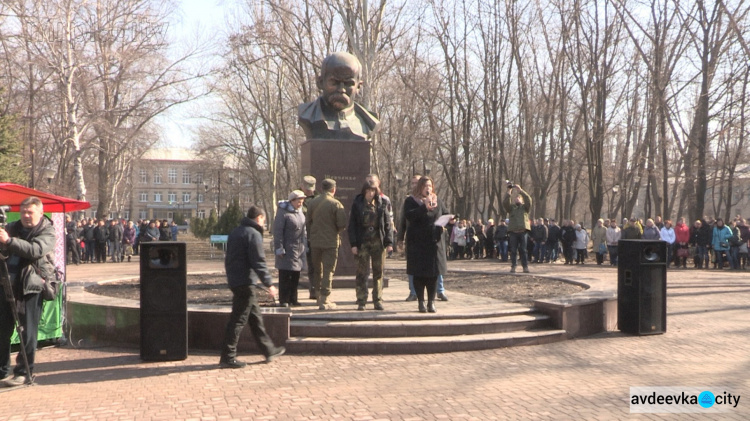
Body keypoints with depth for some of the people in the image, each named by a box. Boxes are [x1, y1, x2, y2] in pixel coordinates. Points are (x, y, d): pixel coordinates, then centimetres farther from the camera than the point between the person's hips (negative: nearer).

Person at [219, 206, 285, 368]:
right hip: (245, 282, -10)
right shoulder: (253, 234, -13)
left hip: (234, 280, 10)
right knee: (238, 320, -5)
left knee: (255, 317, 16)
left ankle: (269, 350, 25)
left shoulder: (235, 232, 16)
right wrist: (269, 284, -16)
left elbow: (229, 258, 21)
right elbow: (258, 262, -19)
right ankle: (227, 357, -2)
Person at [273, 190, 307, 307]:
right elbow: (277, 231, -14)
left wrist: (305, 246, 17)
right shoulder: (283, 212, -11)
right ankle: (283, 300, 2)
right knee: (285, 276, -4)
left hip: (299, 249, 8)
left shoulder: (300, 212, 14)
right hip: (287, 249, -8)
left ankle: (293, 299, 21)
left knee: (296, 276, 12)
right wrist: (279, 248, -17)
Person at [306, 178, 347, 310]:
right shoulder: (336, 204, -11)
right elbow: (342, 225, -12)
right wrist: (335, 231, 7)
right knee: (328, 270, 1)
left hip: (315, 241, 4)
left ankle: (319, 296, 27)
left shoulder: (312, 203, 2)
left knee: (318, 269, 17)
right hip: (330, 241, -4)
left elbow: (308, 222, 6)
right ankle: (325, 300, -2)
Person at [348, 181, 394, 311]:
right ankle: (361, 301, 6)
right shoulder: (357, 204, 1)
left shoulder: (382, 204, 4)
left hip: (378, 242, 1)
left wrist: (389, 242, -2)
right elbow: (352, 225, 0)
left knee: (378, 272, 6)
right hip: (362, 242, -1)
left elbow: (387, 224, 5)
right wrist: (353, 243, -7)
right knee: (362, 272, -1)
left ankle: (378, 301, 13)